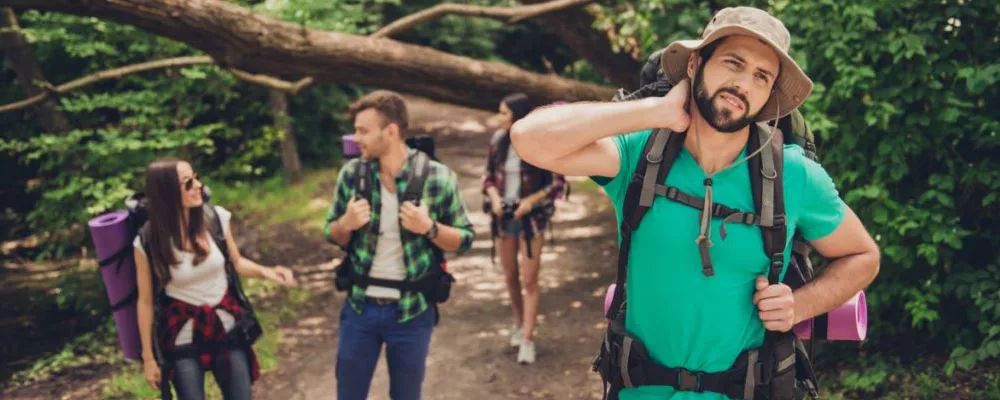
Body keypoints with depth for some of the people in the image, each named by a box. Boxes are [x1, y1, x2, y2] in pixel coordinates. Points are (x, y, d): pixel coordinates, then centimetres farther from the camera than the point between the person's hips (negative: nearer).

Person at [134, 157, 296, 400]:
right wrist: (148, 357, 0)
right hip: (182, 337, -2)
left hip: (227, 328, 3)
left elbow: (236, 262, 8)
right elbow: (146, 302, -5)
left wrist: (265, 272, -12)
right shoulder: (148, 242, -15)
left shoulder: (216, 218, -9)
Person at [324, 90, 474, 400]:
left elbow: (464, 239, -4)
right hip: (360, 306, 2)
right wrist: (347, 224, -16)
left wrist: (430, 228, -23)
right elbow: (332, 235, 7)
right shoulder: (351, 173, -4)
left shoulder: (438, 178, -12)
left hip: (412, 311, -2)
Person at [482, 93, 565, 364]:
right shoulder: (498, 141, 0)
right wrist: (494, 197, -10)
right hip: (503, 217, 4)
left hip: (531, 219, -4)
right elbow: (488, 175, 9)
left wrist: (532, 200, -18)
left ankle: (528, 339, 1)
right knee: (510, 277, 15)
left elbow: (558, 183, -6)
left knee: (529, 280, -4)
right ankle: (518, 324, 35)